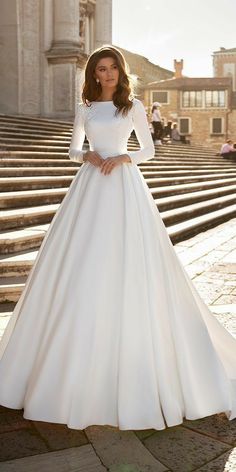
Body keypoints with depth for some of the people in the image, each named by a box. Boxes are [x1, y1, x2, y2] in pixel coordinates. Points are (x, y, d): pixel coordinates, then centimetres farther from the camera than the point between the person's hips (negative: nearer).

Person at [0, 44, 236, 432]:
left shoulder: (133, 106, 8)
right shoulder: (85, 109, 13)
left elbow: (149, 149, 8)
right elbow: (73, 150, 16)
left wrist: (124, 157, -10)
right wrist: (87, 155, -6)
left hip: (125, 186, -2)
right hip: (90, 187, 2)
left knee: (130, 268, -5)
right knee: (82, 269, -1)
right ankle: (79, 351, 14)